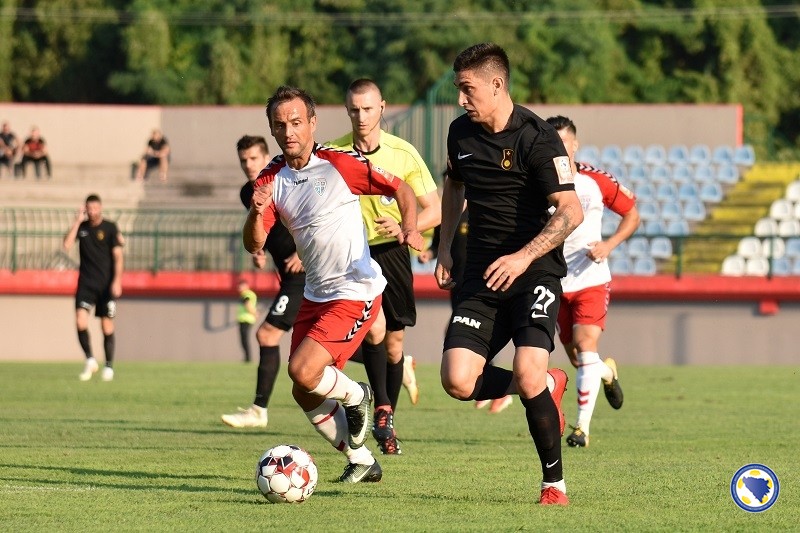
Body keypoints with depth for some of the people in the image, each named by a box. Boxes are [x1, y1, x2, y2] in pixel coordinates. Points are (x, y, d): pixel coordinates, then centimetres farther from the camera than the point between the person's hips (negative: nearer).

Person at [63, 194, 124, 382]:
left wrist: (117, 281, -14)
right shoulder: (81, 227, 6)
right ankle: (90, 360, 1)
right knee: (80, 321, -15)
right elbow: (67, 245, -8)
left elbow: (117, 255, -5)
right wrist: (77, 221, -10)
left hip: (106, 285, -2)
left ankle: (109, 367, 12)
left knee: (107, 326, 0)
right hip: (86, 282, 2)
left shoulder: (110, 228, -2)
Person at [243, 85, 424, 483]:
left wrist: (409, 227, -22)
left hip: (355, 291, -7)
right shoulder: (271, 180, 2)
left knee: (302, 371, -20)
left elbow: (401, 188, -4)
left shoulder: (339, 164, -13)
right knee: (304, 394, 8)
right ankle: (361, 461, 27)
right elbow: (254, 245, -5)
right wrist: (257, 213, -26)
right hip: (315, 295, 7)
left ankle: (355, 396, 11)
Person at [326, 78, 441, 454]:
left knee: (393, 341, 6)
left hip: (390, 252, 1)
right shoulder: (332, 154, -4)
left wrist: (405, 226, -23)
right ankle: (381, 410, -19)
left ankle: (387, 422, 23)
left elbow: (434, 211, -4)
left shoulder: (404, 154, -6)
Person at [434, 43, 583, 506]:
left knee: (527, 374, -23)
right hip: (482, 276, 6)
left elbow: (571, 212, -18)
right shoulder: (461, 133, 7)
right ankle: (547, 386, 19)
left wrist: (523, 257, -29)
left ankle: (555, 481, -3)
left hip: (535, 270, -6)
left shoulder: (537, 138, -13)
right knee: (458, 381, -11)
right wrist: (445, 248, 19)